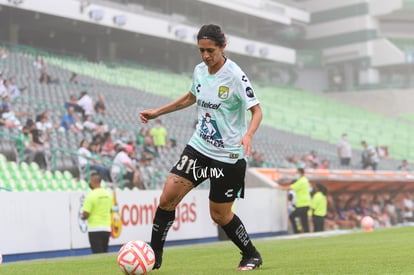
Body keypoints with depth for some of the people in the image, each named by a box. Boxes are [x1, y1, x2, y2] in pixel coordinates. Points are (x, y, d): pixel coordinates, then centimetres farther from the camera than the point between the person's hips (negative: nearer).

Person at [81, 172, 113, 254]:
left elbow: (85, 215, -14)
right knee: (105, 254, 14)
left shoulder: (91, 196, -13)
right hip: (107, 227, 6)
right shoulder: (108, 194, 5)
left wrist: (83, 217, 7)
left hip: (95, 229, -6)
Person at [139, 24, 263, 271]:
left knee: (220, 215, 3)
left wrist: (248, 134, -36)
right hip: (199, 147, 6)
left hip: (229, 156, -5)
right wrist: (157, 112, 24)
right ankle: (154, 258, 7)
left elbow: (257, 110, -17)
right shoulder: (199, 71, 3)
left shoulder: (235, 75, -17)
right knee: (168, 198, -6)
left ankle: (252, 256, 27)